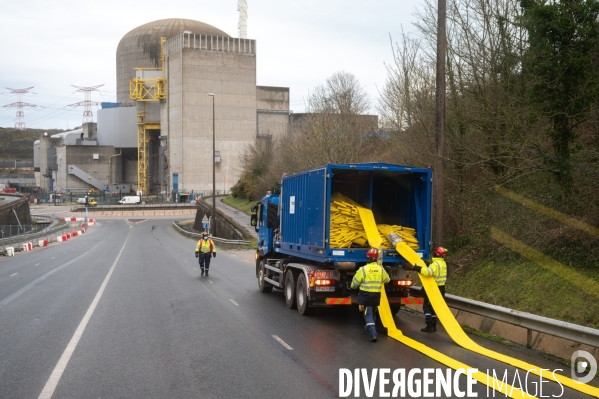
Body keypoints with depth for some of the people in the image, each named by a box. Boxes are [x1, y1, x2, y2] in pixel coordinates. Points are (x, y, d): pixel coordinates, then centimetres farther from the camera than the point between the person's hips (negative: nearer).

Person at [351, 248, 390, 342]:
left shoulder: (363, 269, -14)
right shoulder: (381, 269, -1)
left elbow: (355, 282, -5)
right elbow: (387, 279, 16)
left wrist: (353, 287, 17)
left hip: (366, 294, -4)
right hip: (376, 295, 4)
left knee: (368, 315, -3)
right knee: (372, 313, 25)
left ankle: (373, 334, -16)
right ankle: (369, 328, 41)